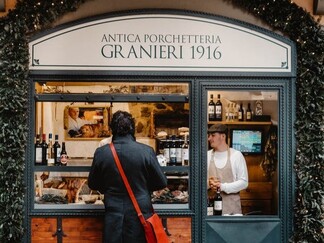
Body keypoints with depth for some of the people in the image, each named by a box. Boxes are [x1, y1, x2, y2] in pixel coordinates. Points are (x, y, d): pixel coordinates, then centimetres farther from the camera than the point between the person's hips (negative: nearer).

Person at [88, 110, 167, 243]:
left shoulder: (101, 153, -7)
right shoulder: (146, 151, -11)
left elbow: (92, 184, 7)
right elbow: (161, 182, -1)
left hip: (113, 216, 1)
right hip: (140, 214, -1)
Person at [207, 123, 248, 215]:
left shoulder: (236, 155, -1)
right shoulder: (207, 156, 7)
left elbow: (243, 182, -3)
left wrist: (222, 186, -15)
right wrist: (208, 183, -12)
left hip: (231, 205, -2)